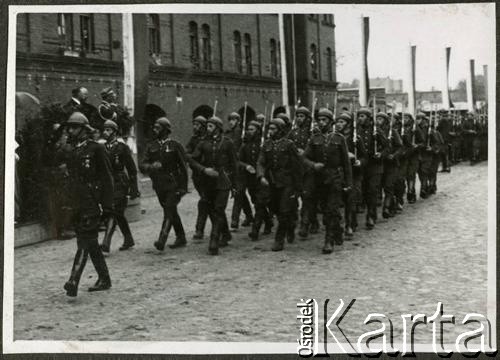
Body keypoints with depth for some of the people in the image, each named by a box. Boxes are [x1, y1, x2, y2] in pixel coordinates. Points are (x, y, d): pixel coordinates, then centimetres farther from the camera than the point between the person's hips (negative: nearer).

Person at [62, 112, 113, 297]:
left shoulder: (96, 149, -6)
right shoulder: (73, 152, 15)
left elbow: (107, 178, -8)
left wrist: (107, 205, -13)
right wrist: (71, 204, 18)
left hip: (92, 203, -8)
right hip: (78, 204, 8)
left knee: (84, 242, -13)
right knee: (90, 243, 12)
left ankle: (73, 281, -20)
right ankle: (104, 279, 22)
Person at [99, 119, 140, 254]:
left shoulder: (122, 148, -6)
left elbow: (132, 170, -5)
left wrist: (134, 189, -8)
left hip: (119, 185, -6)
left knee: (113, 213, -14)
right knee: (119, 215, 14)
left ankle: (106, 243, -20)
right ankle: (128, 239, 28)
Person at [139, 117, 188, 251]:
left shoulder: (175, 146, -4)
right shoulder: (151, 147, 8)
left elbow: (183, 167, -3)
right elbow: (142, 165, 1)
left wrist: (183, 187, -6)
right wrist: (151, 166, -22)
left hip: (173, 185, -5)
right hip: (159, 186, 5)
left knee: (169, 212, -15)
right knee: (172, 212, 15)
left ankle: (162, 240, -21)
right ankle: (181, 237, 26)